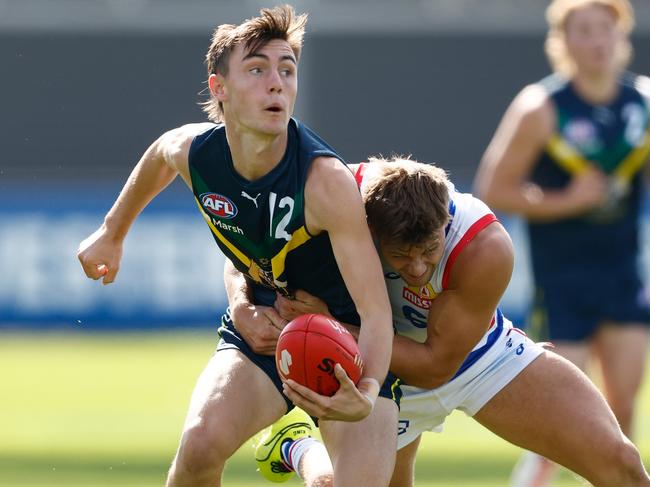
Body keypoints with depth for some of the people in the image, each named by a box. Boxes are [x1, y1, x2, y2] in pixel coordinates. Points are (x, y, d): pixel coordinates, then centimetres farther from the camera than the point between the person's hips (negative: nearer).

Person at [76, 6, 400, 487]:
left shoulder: (326, 180, -30)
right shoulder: (191, 150, -15)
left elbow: (375, 312, -33)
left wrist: (367, 393, -50)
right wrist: (112, 232, 24)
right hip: (260, 325, 3)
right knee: (201, 444, -23)